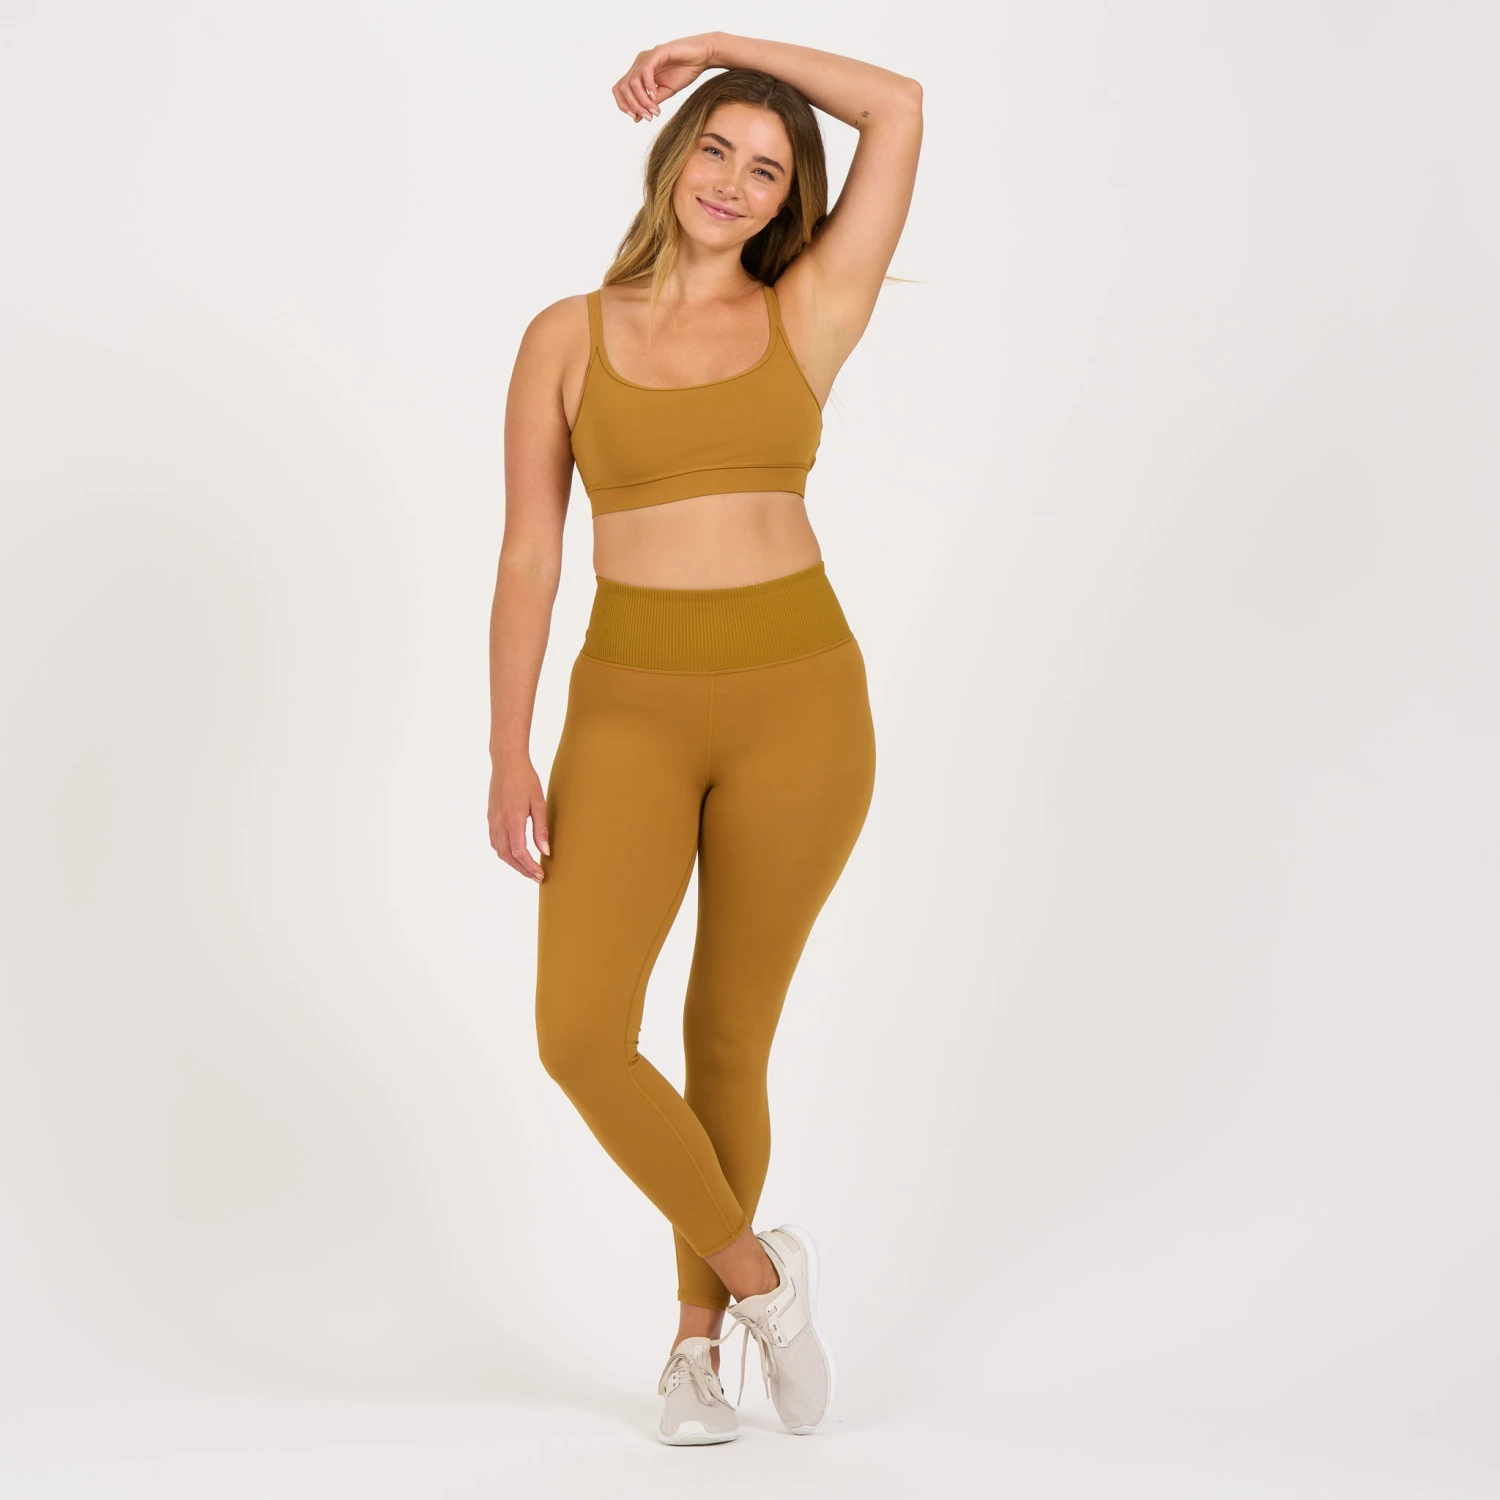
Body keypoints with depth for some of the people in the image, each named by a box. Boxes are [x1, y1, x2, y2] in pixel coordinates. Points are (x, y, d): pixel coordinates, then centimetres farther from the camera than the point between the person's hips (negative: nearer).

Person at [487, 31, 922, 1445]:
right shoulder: (567, 338, 5)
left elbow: (900, 105, 0)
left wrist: (717, 43, 7)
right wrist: (509, 755, -3)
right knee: (580, 1034, -13)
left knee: (729, 1039, 6)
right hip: (629, 708, 0)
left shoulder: (804, 321, 5)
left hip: (797, 702, 0)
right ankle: (760, 1268, 10)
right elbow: (529, 553, 3)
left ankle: (697, 1338, 25)